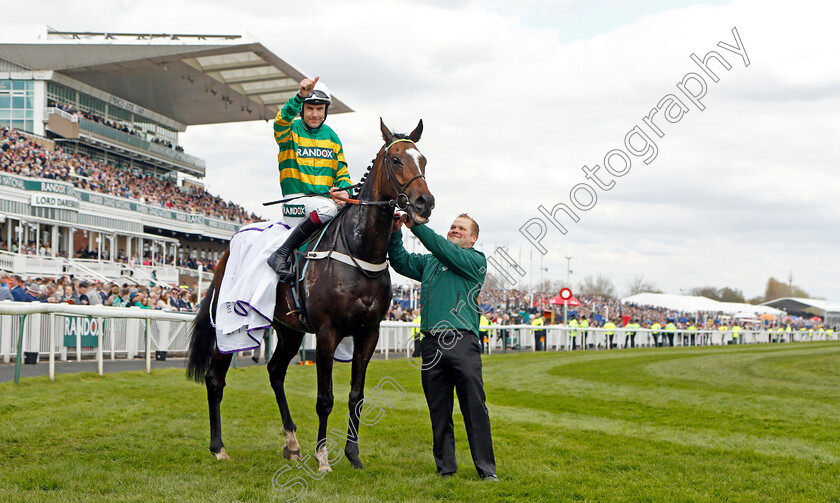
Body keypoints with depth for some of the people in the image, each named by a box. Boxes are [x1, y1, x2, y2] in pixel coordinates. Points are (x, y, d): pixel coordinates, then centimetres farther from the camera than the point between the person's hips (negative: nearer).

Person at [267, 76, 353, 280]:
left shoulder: (331, 136, 16)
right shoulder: (291, 131, 2)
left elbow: (342, 171, 17)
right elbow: (282, 120, -23)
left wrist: (344, 191, -7)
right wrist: (300, 96, -40)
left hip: (326, 198, 6)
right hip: (297, 199, -6)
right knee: (328, 208, -33)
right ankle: (281, 254, -29)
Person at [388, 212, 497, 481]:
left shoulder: (475, 260, 5)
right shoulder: (428, 262, 24)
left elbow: (447, 251, -9)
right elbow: (401, 262, 17)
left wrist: (416, 225, -13)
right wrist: (395, 232, 1)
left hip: (462, 341, -5)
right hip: (431, 343, 5)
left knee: (474, 407, -5)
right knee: (438, 410, 6)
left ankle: (486, 468, 0)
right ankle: (445, 467, 13)